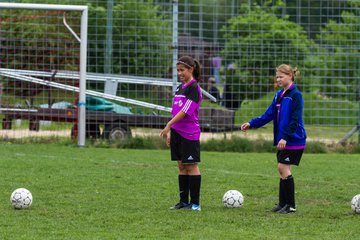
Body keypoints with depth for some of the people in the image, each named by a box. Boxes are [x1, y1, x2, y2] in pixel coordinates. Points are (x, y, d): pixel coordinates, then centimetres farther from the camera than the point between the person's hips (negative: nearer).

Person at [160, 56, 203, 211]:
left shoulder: (194, 87, -10)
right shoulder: (180, 87, 15)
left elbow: (186, 111, -18)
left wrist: (169, 125, -20)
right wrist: (170, 131, 17)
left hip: (189, 134, -8)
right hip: (177, 132, 8)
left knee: (191, 166, -4)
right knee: (181, 166, 9)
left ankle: (195, 203, -1)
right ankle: (184, 201, 14)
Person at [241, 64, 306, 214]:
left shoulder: (295, 95, -12)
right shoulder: (279, 95, 14)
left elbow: (295, 119, -17)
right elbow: (269, 115, 15)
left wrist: (285, 137, -23)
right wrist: (251, 124, 6)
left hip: (293, 140, -8)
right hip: (282, 140, 8)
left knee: (283, 168, -10)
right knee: (282, 170, 8)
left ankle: (290, 205, -5)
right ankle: (283, 204, 13)